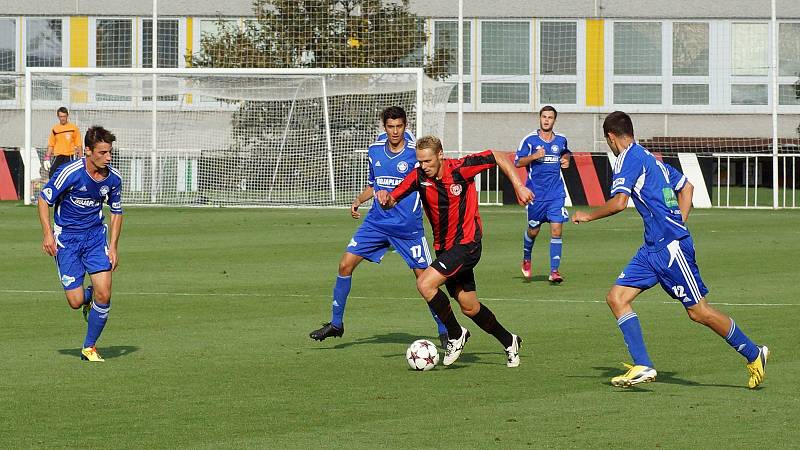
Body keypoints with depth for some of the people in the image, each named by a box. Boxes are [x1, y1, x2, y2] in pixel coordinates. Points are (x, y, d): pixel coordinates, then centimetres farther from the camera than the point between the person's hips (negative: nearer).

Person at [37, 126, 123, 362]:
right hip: (66, 237, -3)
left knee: (104, 294, -12)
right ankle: (88, 297, 32)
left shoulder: (113, 177, -6)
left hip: (95, 234, 3)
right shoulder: (70, 172, -20)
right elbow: (44, 198, -9)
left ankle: (89, 347, 7)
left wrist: (113, 247, 2)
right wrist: (47, 234, -17)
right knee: (76, 301, -8)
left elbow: (116, 211, 9)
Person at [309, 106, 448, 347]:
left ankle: (444, 331, 12)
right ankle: (336, 323, 9)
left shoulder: (415, 152, -9)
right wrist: (358, 201, 3)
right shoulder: (375, 151, 6)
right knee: (345, 264, -4)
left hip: (409, 228, -4)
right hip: (376, 222, 4)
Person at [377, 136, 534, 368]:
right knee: (469, 307, 12)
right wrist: (386, 198, -30)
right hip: (444, 248, 6)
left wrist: (518, 186, -10)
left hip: (467, 244, -6)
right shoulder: (419, 177, -5)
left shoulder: (461, 168, -17)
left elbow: (499, 157, -6)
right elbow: (393, 199, -7)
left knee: (425, 284, -22)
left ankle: (456, 334, -5)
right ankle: (509, 342, 33)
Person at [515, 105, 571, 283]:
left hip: (556, 194, 1)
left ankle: (554, 271, -7)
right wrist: (534, 156, -18)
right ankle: (526, 258, 40)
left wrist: (566, 160, 5)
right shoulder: (529, 140, -4)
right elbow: (518, 162, -3)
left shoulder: (561, 139, 6)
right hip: (535, 193, -1)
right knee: (533, 230, 10)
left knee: (556, 230, -9)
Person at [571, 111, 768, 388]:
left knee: (698, 311, -4)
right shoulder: (650, 158, 19)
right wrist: (678, 224, 24)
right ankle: (642, 366, -5)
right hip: (653, 248, 10)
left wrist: (588, 216, -5)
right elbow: (686, 187, 28)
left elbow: (619, 202, -20)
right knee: (616, 297, 1)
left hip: (670, 245, -10)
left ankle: (754, 355, 9)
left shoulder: (629, 158, -9)